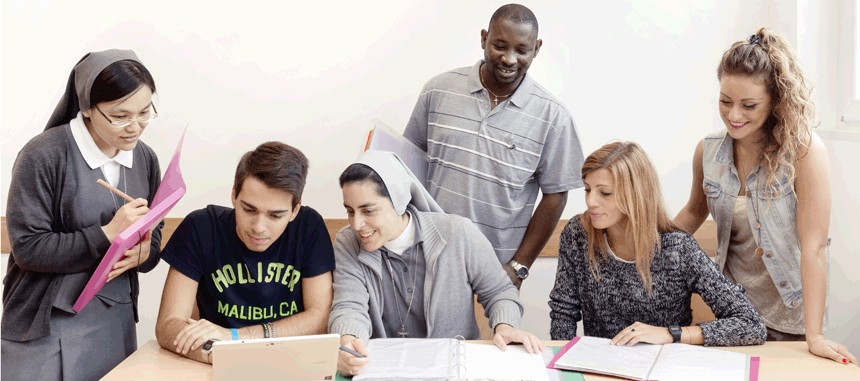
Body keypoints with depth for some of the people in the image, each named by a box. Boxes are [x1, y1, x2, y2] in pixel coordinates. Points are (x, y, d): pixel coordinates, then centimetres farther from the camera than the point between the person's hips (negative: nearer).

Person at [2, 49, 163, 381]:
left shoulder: (146, 159, 4)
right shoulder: (43, 156, -15)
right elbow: (27, 248, -17)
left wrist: (142, 253, -14)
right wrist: (108, 235, -24)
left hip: (117, 320, 5)